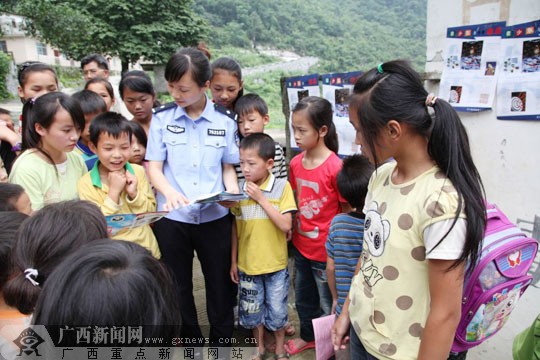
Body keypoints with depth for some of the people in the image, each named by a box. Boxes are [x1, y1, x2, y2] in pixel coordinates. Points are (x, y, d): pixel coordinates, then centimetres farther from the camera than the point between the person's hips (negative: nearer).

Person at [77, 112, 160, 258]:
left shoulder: (138, 172, 1)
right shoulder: (86, 184, -7)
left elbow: (151, 213, 4)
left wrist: (134, 193, -12)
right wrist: (113, 192, -17)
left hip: (147, 248, 2)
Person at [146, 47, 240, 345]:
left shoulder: (225, 121, 0)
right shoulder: (162, 118, -2)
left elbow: (228, 168, 7)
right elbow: (154, 166, -2)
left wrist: (233, 194, -13)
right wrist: (169, 192, -22)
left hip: (214, 217, 0)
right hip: (172, 217, 0)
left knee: (219, 284, 13)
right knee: (178, 287, 15)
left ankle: (222, 341, 35)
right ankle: (190, 341, 37)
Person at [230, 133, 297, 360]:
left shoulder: (282, 187, -13)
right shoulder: (239, 189, -4)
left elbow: (286, 225, -19)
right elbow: (235, 228, 3)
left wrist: (261, 199, -21)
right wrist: (233, 261, 6)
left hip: (275, 264, -2)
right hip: (247, 264, 3)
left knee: (277, 310, 13)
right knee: (252, 309, 17)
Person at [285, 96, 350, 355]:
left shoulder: (335, 167, -22)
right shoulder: (295, 163, -3)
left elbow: (347, 212, -14)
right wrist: (293, 230, 11)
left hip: (325, 250, -6)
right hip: (300, 245, 7)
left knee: (327, 302, 15)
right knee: (304, 295, 26)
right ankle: (308, 336, 50)